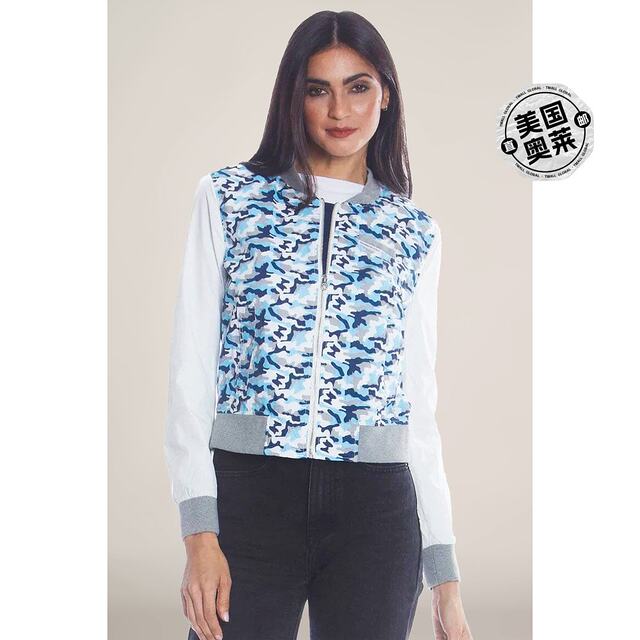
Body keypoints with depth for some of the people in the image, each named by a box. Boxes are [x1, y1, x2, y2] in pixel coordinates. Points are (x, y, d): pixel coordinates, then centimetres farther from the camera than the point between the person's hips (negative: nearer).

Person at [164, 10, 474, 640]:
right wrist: (200, 534, -9)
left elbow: (419, 403, 10)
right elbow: (191, 368, 0)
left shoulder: (416, 231, 9)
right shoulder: (227, 198, 4)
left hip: (377, 512, 2)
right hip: (249, 494, -1)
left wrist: (446, 579, 7)